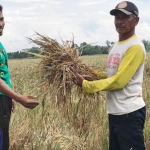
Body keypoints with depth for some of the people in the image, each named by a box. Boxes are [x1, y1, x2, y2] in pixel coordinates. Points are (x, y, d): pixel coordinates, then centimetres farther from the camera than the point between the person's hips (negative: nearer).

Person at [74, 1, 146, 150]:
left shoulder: (135, 47, -15)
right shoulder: (115, 46, 13)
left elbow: (118, 81, -20)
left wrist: (85, 85, -15)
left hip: (129, 113, -9)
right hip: (115, 112, 9)